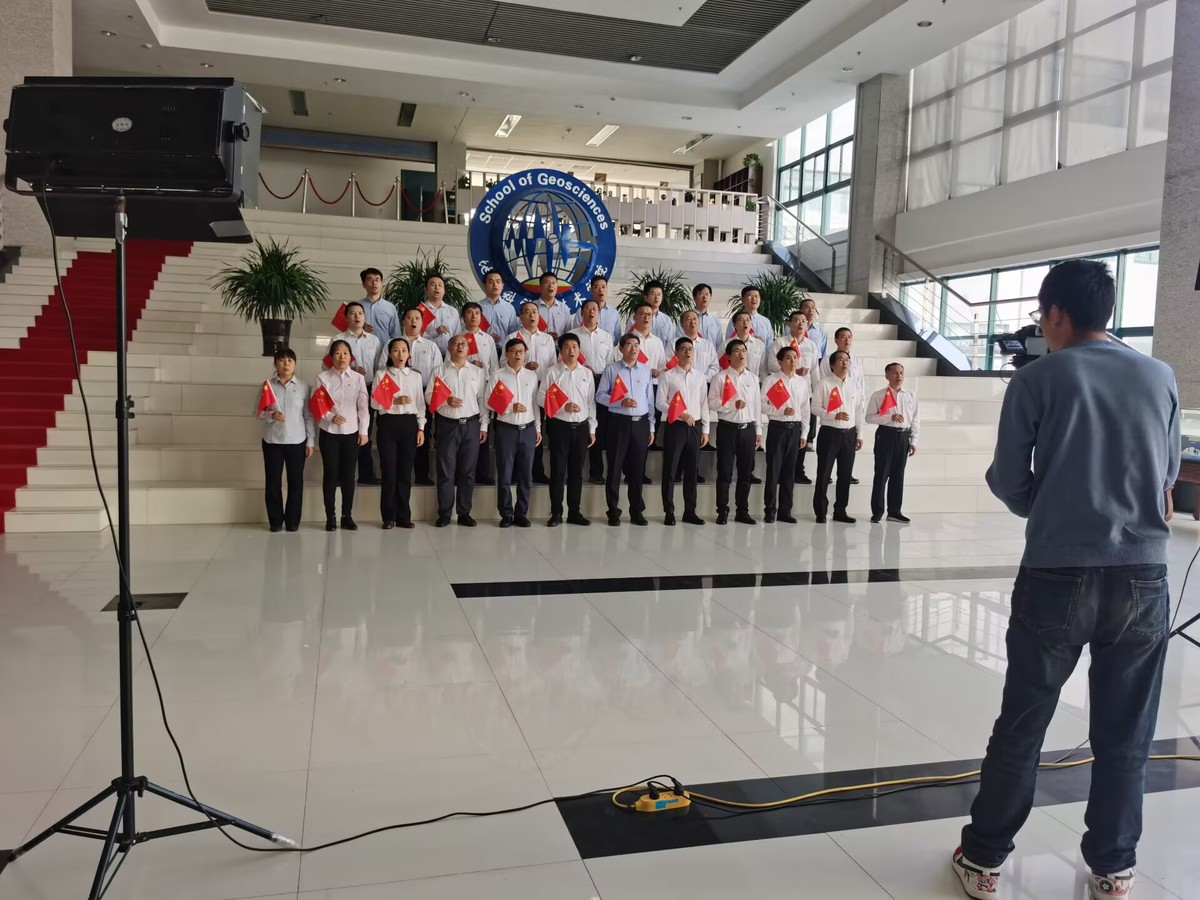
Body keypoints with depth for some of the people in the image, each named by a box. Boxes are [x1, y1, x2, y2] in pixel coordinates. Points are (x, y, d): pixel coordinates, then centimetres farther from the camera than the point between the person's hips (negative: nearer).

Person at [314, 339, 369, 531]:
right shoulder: (322, 378, -1)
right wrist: (330, 417, -20)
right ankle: (330, 517, 11)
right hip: (329, 432, -1)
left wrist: (363, 431, -4)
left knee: (349, 475, 5)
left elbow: (363, 407, 1)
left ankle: (347, 516, 15)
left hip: (351, 432, 1)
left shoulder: (358, 378, 3)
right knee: (330, 474, 2)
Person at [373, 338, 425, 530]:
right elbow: (375, 402, -5)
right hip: (388, 423, -2)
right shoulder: (382, 374, 3)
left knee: (405, 471, 6)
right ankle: (389, 516, 10)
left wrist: (421, 428, 2)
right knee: (389, 471, 1)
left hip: (409, 423, 2)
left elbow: (420, 404, 8)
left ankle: (403, 516, 14)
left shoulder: (416, 375, 9)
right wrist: (395, 401, -18)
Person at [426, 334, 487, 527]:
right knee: (446, 471, 1)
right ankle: (444, 514, 8)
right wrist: (446, 401, -18)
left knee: (467, 471, 5)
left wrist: (484, 426, 2)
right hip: (447, 424, -1)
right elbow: (429, 396, 0)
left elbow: (482, 400, 7)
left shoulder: (477, 372, 9)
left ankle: (464, 513, 14)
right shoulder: (439, 371, 5)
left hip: (471, 425, 2)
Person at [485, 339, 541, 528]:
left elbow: (535, 403, 11)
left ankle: (521, 514, 17)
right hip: (506, 429, -3)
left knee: (526, 475, 7)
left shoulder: (532, 376, 9)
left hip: (528, 429, 3)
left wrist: (538, 428, 10)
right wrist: (511, 407, -17)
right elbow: (489, 403, -7)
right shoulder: (497, 375, -1)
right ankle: (506, 514, 12)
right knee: (505, 475, 2)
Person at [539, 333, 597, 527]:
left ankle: (574, 512, 16)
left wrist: (592, 429, 7)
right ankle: (556, 513, 8)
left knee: (577, 471, 8)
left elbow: (591, 402, 10)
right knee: (558, 470, 0)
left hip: (581, 427, 3)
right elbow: (541, 398, -5)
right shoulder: (552, 372, -1)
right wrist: (563, 406, -17)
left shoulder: (587, 373, 9)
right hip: (559, 426, -3)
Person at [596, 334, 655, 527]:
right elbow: (600, 395, -2)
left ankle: (636, 511, 18)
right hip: (619, 422, -3)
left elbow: (650, 400, 11)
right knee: (615, 468, 1)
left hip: (641, 423, 3)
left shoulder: (645, 370, 11)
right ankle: (613, 511, 11)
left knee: (637, 469, 8)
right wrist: (621, 402, -16)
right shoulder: (611, 369, 1)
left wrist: (651, 427, 9)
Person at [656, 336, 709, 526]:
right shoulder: (667, 376, -2)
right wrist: (681, 415, -16)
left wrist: (705, 429, 7)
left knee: (692, 470, 8)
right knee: (670, 470, -1)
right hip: (675, 426, -4)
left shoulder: (700, 376, 10)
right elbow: (660, 403, -6)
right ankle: (669, 512, 7)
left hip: (695, 427, 4)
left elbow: (704, 404, 11)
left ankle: (690, 511, 16)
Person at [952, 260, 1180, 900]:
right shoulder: (1160, 379, 7)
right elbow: (1168, 475, 16)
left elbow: (1009, 482, -1)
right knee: (1124, 736, 14)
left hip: (1057, 574, -2)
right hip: (1143, 576, 3)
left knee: (1020, 726, 8)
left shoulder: (1038, 379, -3)